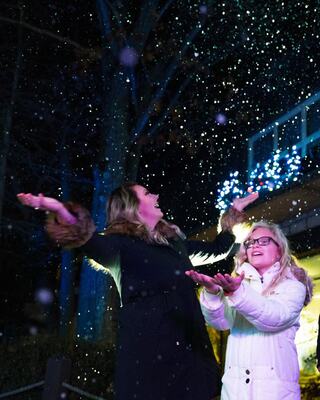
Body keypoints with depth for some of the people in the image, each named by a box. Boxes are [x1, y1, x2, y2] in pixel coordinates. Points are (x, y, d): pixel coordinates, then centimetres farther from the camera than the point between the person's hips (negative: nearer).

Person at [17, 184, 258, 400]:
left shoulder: (173, 240, 17)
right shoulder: (123, 242, -5)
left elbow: (216, 248, 30)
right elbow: (98, 247, -28)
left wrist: (235, 212, 34)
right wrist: (63, 213, -48)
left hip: (189, 343, 6)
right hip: (148, 343, -6)